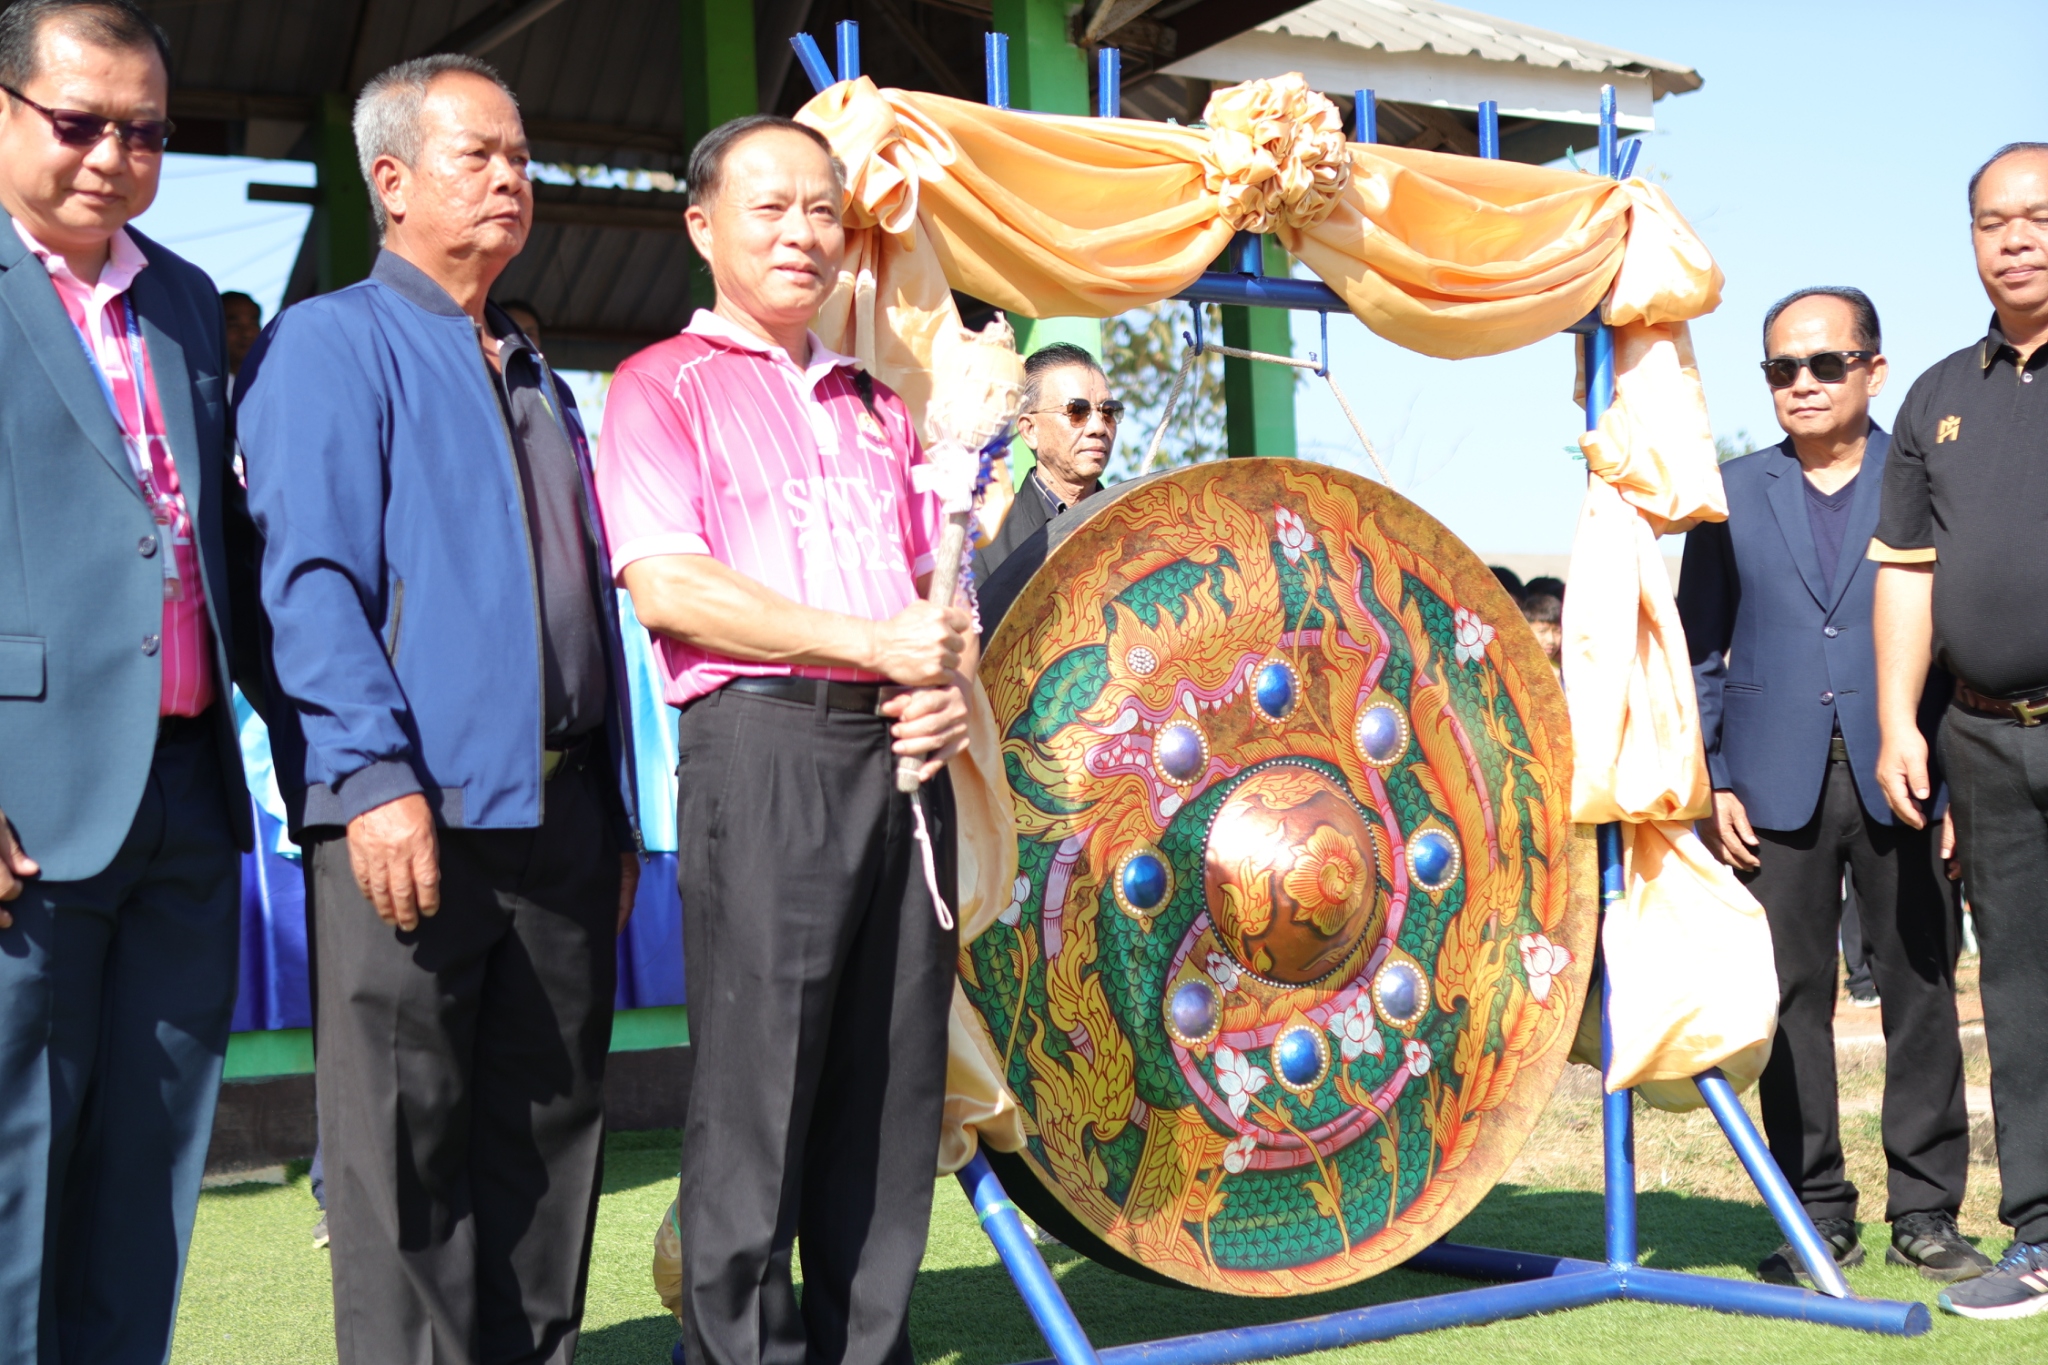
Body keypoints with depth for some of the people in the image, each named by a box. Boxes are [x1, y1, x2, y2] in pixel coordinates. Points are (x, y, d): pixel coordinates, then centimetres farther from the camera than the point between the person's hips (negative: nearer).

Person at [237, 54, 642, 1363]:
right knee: (409, 1142, -2)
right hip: (417, 809, -7)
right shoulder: (328, 345, 0)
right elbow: (311, 579, -11)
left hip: (561, 805, 7)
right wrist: (377, 776, -21)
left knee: (552, 1127, 11)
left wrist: (617, 808, 17)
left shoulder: (538, 380, 22)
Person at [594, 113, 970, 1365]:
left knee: (893, 1093, 7)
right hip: (764, 740, -6)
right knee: (758, 1089, -4)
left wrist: (952, 678, 0)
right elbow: (667, 585, -9)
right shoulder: (666, 385, 4)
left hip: (902, 752, 6)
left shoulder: (874, 405, 23)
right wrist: (873, 642, -14)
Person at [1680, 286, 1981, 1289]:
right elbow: (1698, 650, 10)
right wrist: (1707, 783, 1)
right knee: (1791, 999, 2)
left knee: (1920, 990, 1)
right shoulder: (1732, 493, 10)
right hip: (1776, 784, 1)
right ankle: (1818, 1217, 12)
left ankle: (1925, 1213, 13)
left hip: (1901, 779, -1)